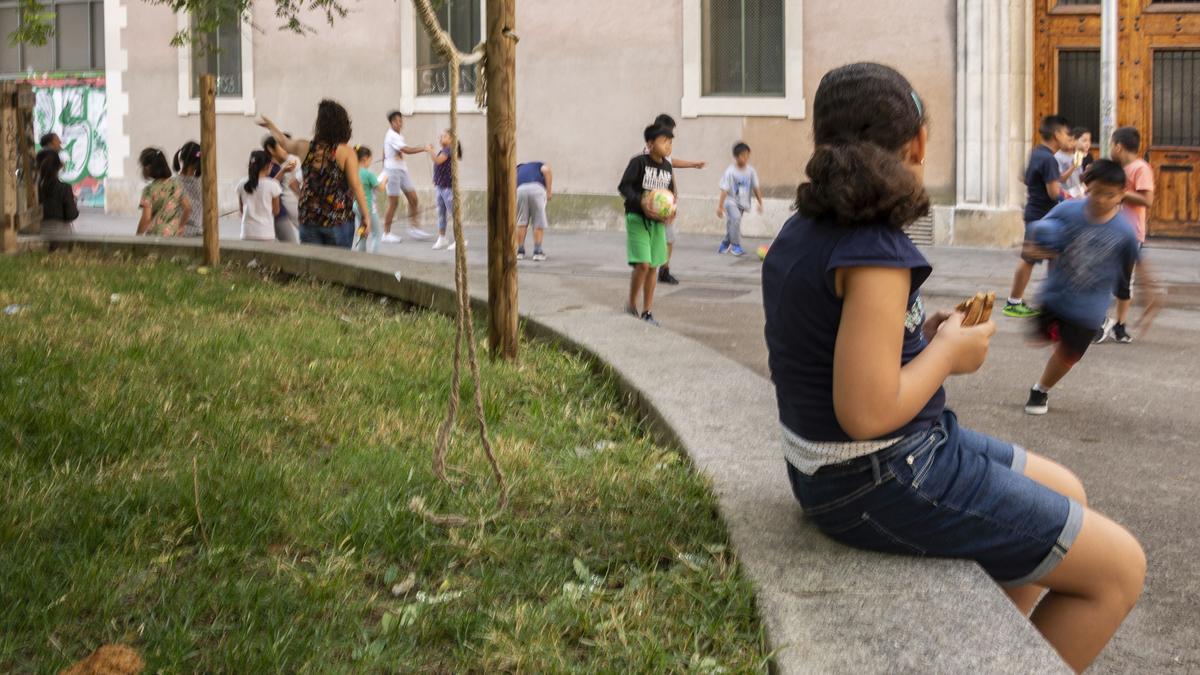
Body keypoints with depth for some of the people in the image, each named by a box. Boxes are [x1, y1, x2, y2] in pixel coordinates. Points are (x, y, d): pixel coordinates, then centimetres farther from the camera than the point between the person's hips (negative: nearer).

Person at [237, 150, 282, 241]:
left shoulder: (242, 184, 2)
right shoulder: (272, 185, -9)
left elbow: (241, 209, 10)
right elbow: (276, 211, 2)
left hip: (247, 233, 3)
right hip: (266, 234, -3)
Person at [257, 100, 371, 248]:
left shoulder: (305, 148, 1)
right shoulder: (346, 152, -10)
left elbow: (284, 142, 22)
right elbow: (355, 186, -14)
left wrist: (270, 125, 42)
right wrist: (365, 214, -7)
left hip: (308, 219, 3)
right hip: (339, 219, -3)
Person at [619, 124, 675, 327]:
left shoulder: (667, 166, 8)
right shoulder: (639, 162, -11)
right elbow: (624, 186, -13)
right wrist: (641, 202, -26)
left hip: (658, 221, 6)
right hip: (637, 218, -6)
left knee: (653, 267, 8)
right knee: (642, 264, -16)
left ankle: (647, 312, 18)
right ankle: (631, 306, 4)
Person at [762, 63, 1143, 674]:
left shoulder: (800, 234, 4)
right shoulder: (875, 253, -24)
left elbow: (800, 360, 13)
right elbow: (866, 412, -29)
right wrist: (948, 353, -12)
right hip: (882, 484, -10)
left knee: (1066, 496, 25)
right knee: (1118, 569, 0)